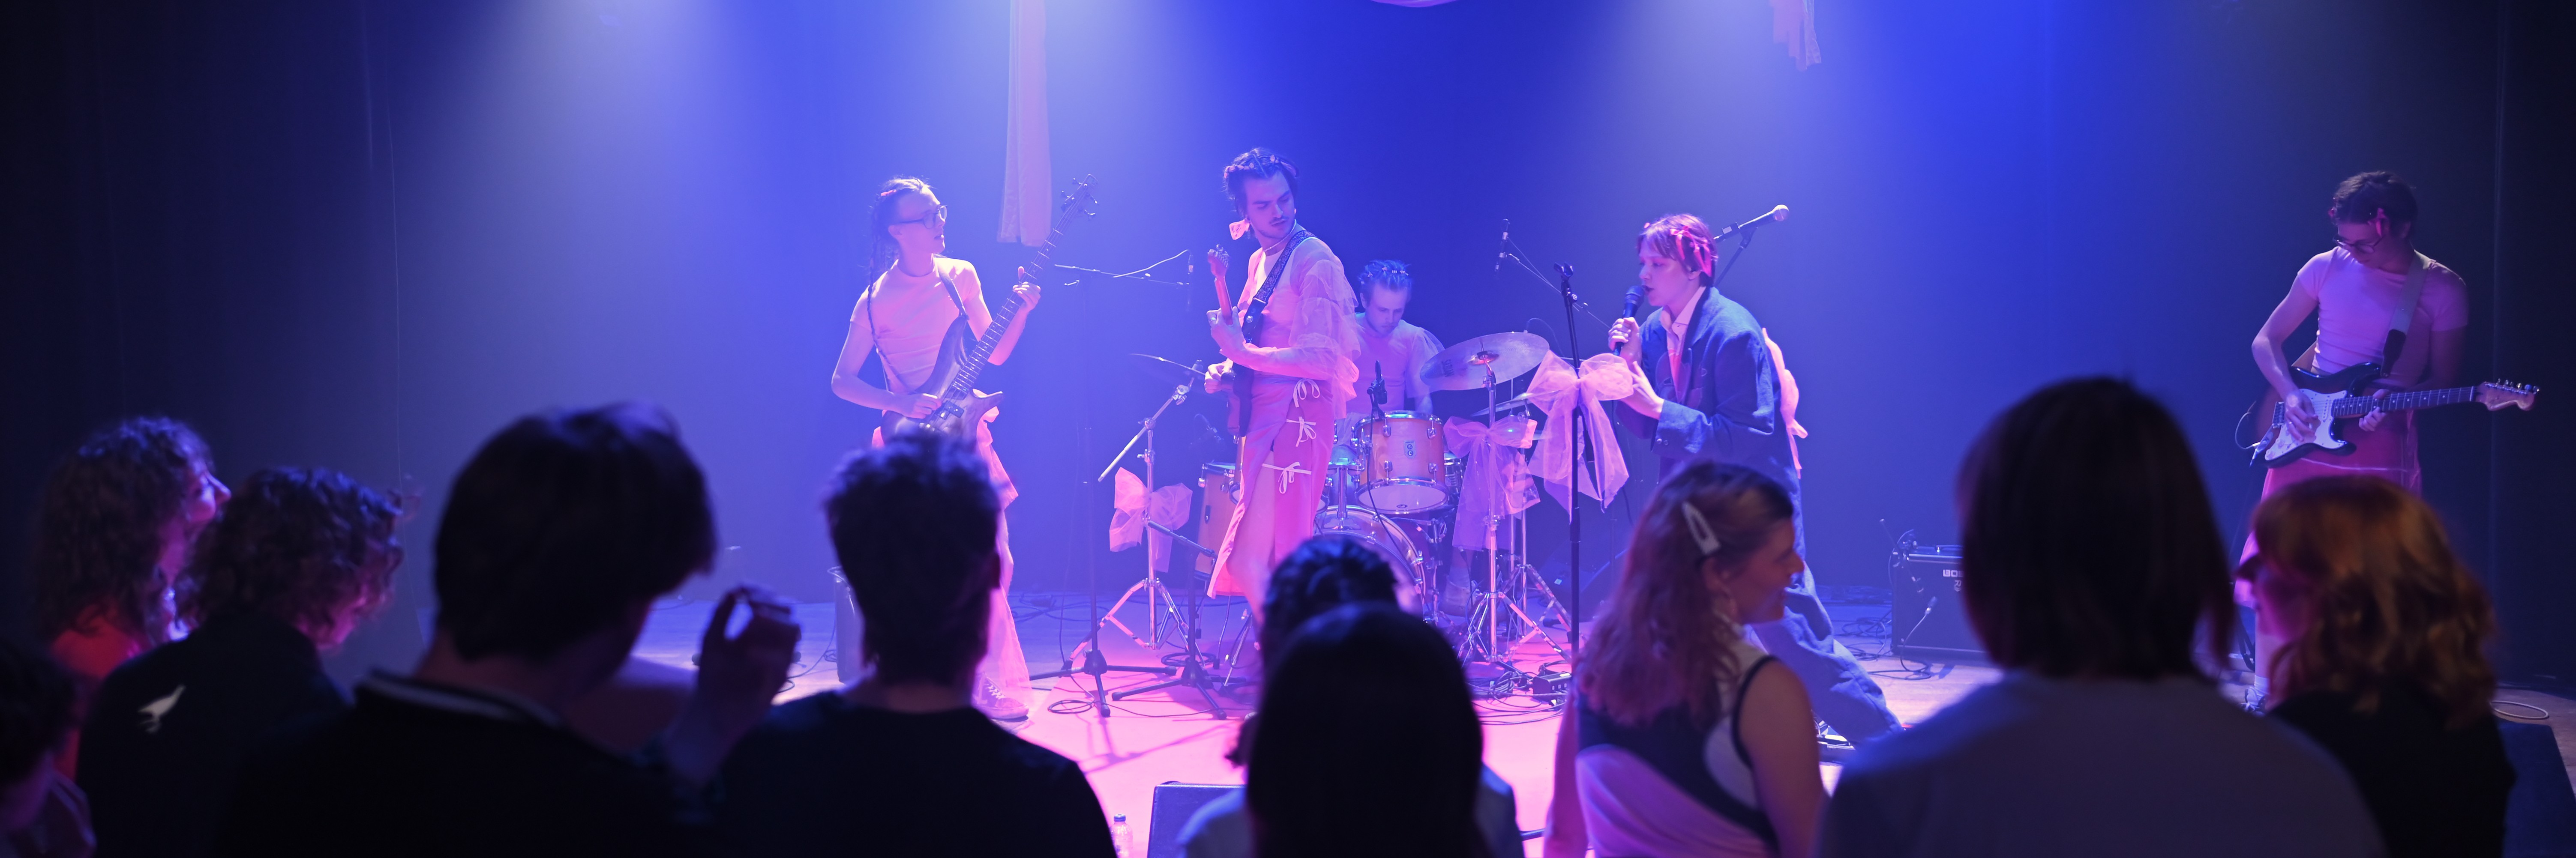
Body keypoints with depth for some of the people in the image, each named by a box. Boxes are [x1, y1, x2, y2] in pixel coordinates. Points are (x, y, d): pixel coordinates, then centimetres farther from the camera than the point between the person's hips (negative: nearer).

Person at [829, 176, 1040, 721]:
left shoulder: (961, 277, 9)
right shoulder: (877, 301, -4)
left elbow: (993, 354, 13)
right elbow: (842, 381, -2)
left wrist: (1021, 312, -3)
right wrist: (901, 404, -16)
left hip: (967, 435, 4)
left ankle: (990, 686, 5)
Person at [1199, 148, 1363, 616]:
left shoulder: (1315, 261, -12)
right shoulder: (1260, 262, 16)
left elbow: (1322, 360, -21)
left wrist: (1242, 352, -22)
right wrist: (1229, 371, 8)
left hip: (1296, 415, -9)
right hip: (1263, 416, 9)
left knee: (1251, 562, -15)